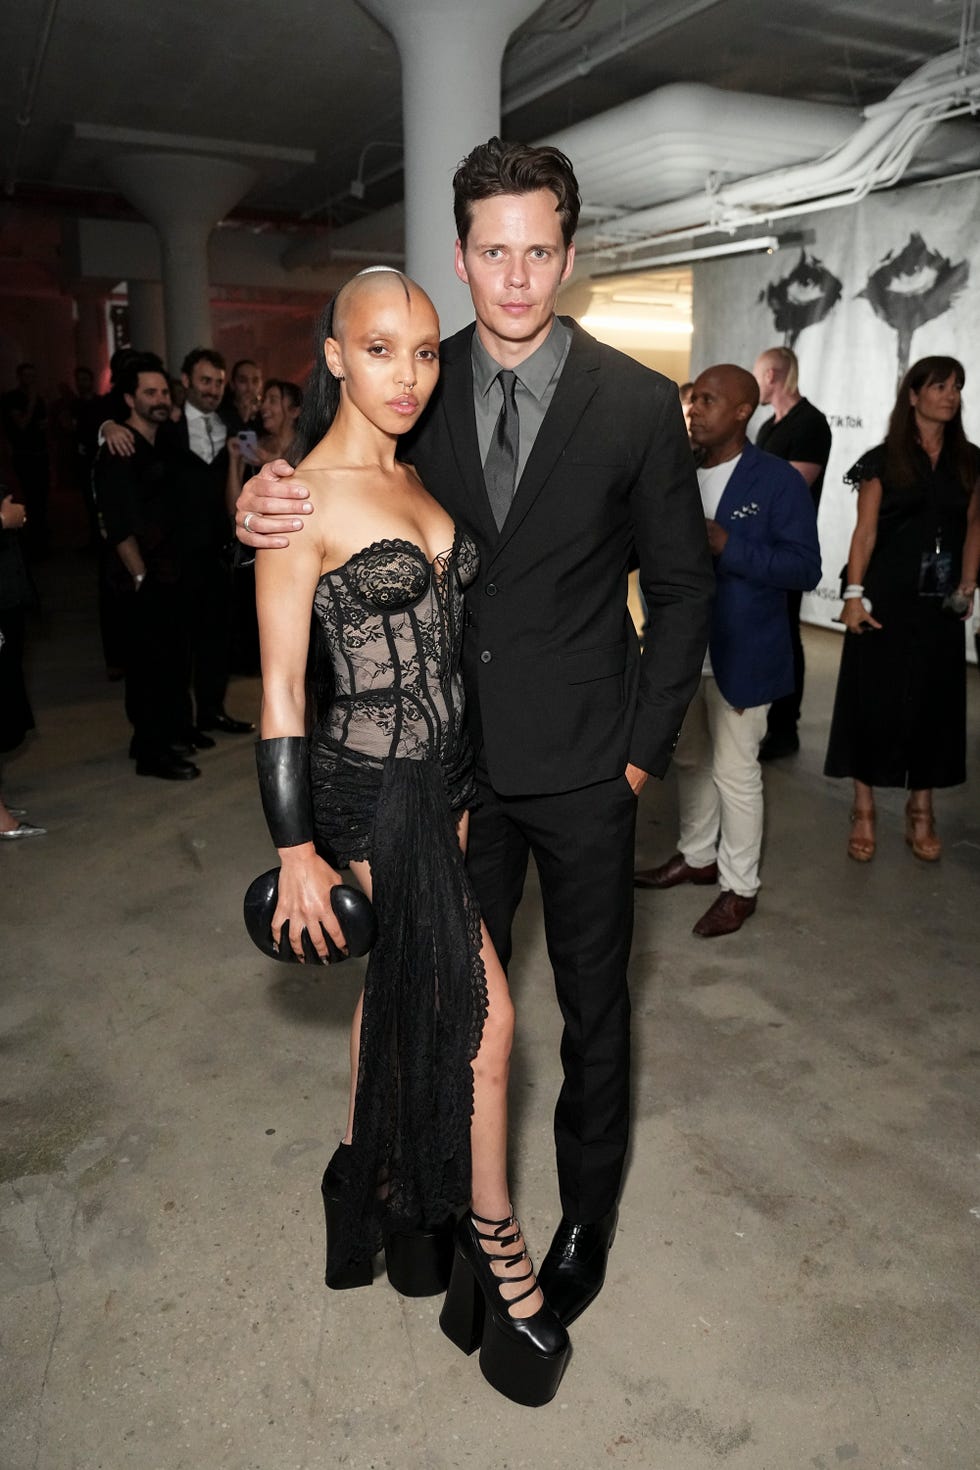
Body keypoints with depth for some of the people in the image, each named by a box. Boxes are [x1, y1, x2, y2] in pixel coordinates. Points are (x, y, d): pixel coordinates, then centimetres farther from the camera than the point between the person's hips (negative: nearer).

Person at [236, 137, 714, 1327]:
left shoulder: (637, 403, -8)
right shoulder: (426, 385, 0)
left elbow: (681, 586, -1)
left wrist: (646, 747, -5)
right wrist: (259, 511, -17)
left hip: (582, 764, -2)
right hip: (459, 750, 3)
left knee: (592, 1001, 14)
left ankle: (587, 1208, 38)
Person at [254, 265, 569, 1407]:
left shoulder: (416, 479, 9)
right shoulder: (302, 498, -15)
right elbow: (281, 690, -14)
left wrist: (461, 783, 17)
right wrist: (296, 851, -13)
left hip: (442, 771, 8)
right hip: (372, 785, -7)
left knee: (398, 982, 20)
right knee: (481, 1011, -2)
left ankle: (369, 1178, 42)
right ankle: (494, 1241, 21)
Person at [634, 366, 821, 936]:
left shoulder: (779, 481, -11)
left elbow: (805, 568, -15)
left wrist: (725, 545, -25)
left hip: (740, 653, -6)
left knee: (736, 771, 3)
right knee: (690, 759, 19)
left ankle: (740, 887, 19)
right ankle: (697, 856, 38)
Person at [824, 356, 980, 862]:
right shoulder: (883, 460, -1)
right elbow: (865, 532, -5)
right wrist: (854, 594, -12)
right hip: (886, 598, -3)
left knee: (934, 701, 7)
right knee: (873, 698, 0)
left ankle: (920, 811, 20)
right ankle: (863, 810, 10)